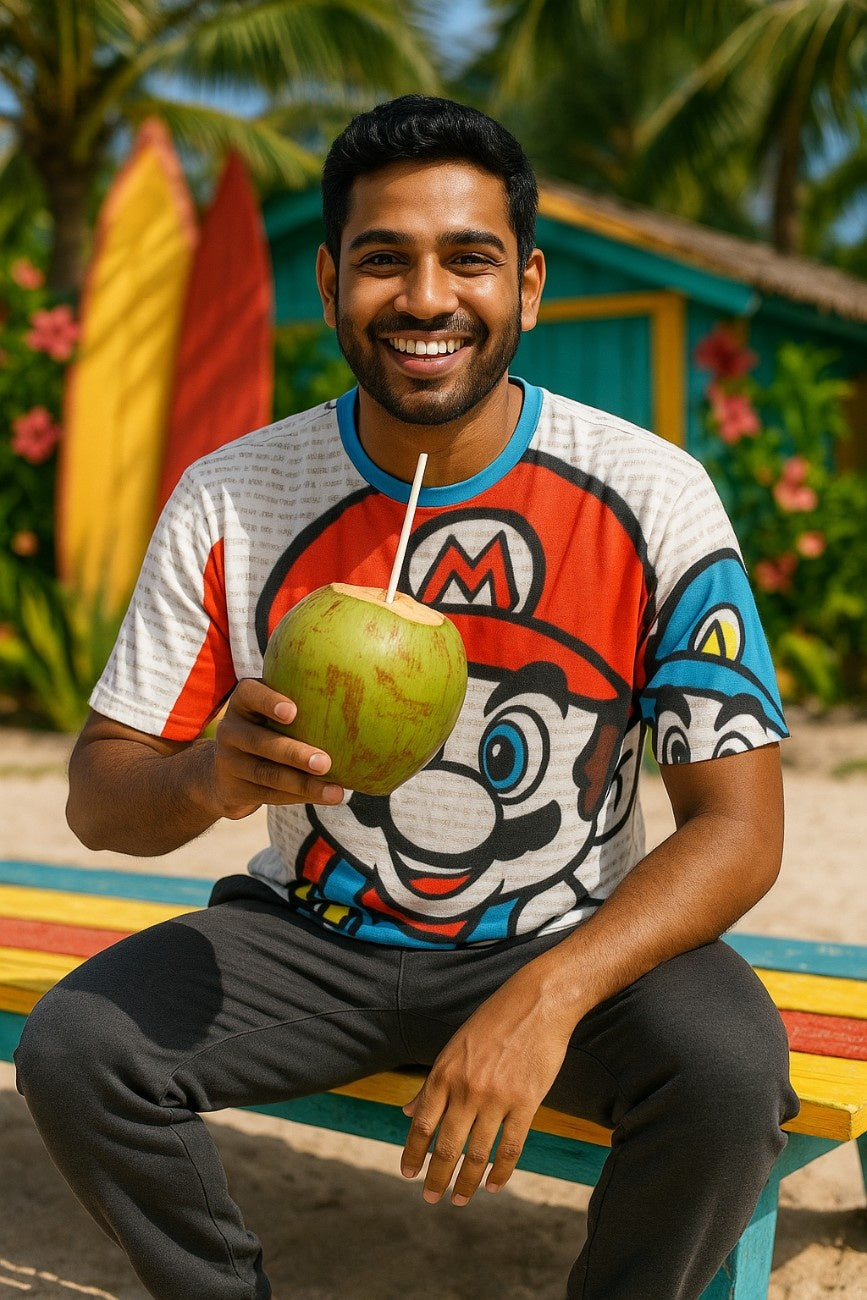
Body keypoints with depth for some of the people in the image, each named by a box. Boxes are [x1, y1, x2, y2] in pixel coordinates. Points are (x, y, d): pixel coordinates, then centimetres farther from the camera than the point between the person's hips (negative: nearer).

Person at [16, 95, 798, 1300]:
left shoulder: (651, 495, -14)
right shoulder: (230, 501, -9)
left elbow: (739, 826, -15)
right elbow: (96, 793, -4)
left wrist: (547, 997, -31)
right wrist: (211, 778, -30)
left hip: (568, 938, -1)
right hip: (309, 936, 2)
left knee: (733, 1064, -29)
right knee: (71, 1047, -20)